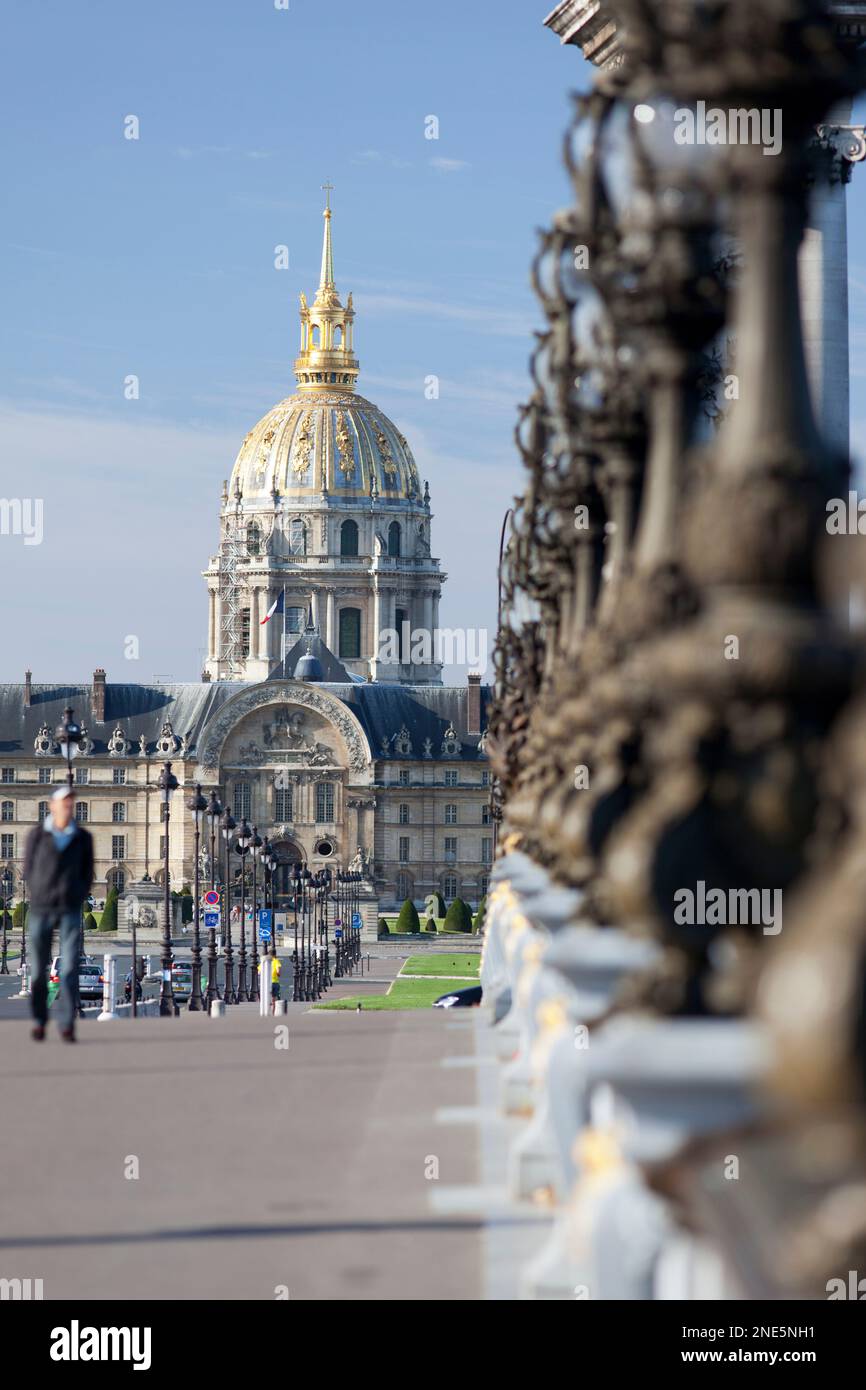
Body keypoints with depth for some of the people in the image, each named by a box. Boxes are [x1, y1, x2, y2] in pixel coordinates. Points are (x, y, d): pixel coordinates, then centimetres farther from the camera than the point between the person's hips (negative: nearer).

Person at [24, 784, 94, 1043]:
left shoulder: (83, 837, 4)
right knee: (39, 968, 5)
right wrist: (41, 897, 4)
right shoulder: (37, 835, 0)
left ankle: (67, 1024, -11)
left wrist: (76, 898, 1)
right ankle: (39, 1020, 21)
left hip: (70, 912, 0)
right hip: (40, 909, 0)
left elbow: (87, 874, 11)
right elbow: (28, 869, 8)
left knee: (70, 967, -11)